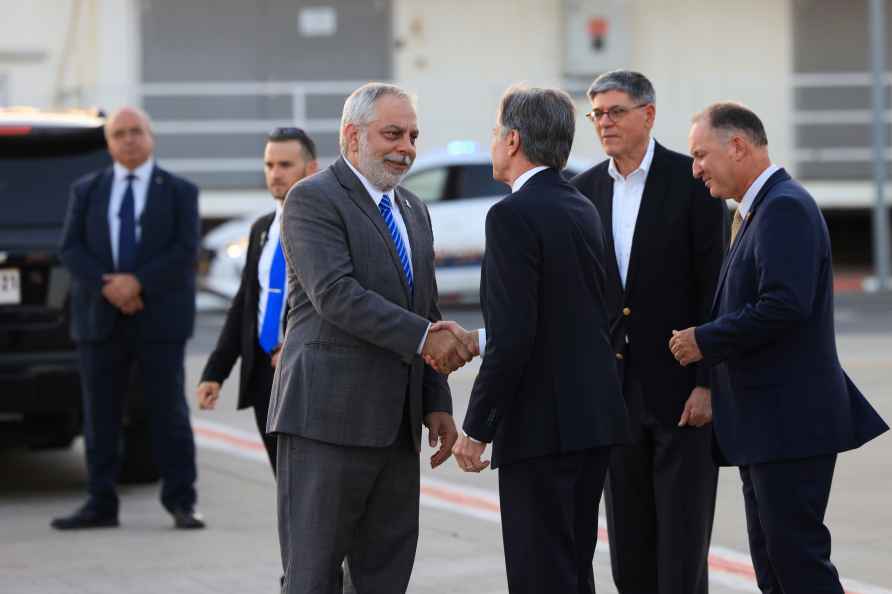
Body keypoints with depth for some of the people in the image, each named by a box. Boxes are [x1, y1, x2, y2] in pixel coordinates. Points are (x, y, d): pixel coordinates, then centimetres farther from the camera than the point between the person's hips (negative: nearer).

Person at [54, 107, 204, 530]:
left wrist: (137, 283, -15)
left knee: (169, 410, -2)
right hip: (100, 318, 2)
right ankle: (101, 503, 7)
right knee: (99, 414, 2)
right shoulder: (86, 190, 11)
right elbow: (72, 250, 2)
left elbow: (185, 253, -5)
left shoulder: (180, 192, 5)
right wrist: (108, 287, -13)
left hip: (159, 319, -2)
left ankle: (181, 503, 2)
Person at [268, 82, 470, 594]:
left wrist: (437, 403, 13)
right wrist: (423, 337, -24)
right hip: (328, 417, -8)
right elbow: (335, 295, -20)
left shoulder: (413, 210, 18)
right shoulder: (313, 200, -7)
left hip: (396, 424, 8)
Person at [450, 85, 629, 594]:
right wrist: (476, 339, 21)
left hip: (541, 425, -9)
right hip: (595, 418, 9)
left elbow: (514, 337, -20)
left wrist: (476, 430, -13)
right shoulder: (583, 209, 12)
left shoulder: (513, 216, -15)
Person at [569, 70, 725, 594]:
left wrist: (709, 383, -14)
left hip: (683, 390, -5)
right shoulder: (584, 191, 9)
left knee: (683, 544, -3)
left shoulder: (692, 181, -6)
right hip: (615, 391, 5)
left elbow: (716, 288, -9)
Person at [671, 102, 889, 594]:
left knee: (797, 555, -9)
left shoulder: (786, 208, -14)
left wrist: (706, 340, -16)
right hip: (766, 423, 10)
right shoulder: (756, 212, 18)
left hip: (791, 419, -10)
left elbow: (786, 305, -25)